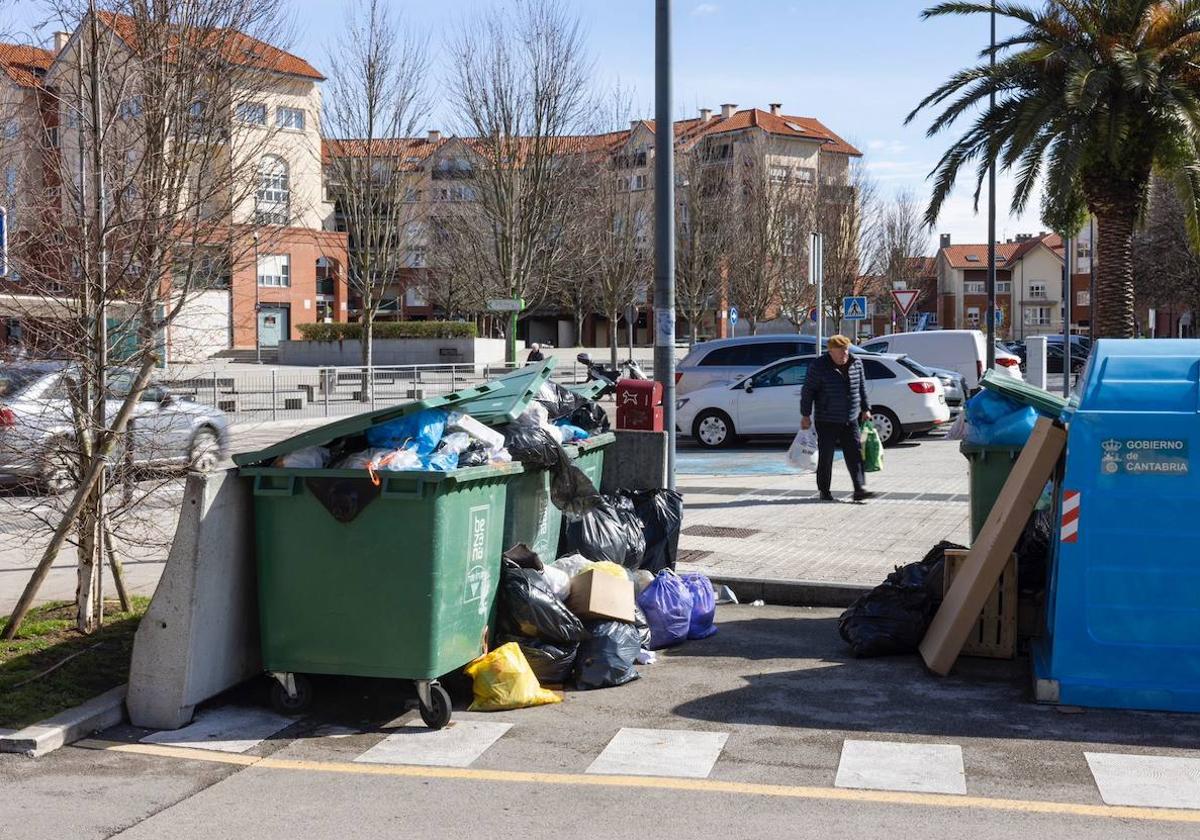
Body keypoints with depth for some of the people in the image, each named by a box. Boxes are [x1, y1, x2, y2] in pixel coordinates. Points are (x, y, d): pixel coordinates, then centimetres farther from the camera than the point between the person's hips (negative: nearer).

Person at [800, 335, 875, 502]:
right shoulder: (819, 367, -10)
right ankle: (824, 491, 13)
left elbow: (862, 388, 17)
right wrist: (805, 415, -8)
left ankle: (860, 489, -5)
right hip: (826, 422, -4)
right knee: (825, 458, 2)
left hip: (850, 421, 4)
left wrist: (865, 409, 14)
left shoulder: (856, 364, 6)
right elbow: (807, 392, -6)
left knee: (855, 455, -4)